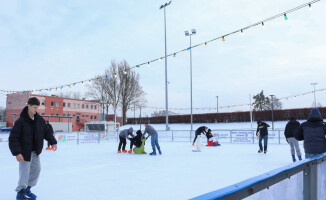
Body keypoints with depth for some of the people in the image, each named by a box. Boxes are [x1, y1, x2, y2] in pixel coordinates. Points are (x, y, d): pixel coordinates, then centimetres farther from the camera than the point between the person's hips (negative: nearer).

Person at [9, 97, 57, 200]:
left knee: (37, 170, 14)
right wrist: (17, 153, -26)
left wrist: (53, 142, -4)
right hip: (25, 152, -6)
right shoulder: (20, 121, -18)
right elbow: (13, 138, -18)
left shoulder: (39, 119, -2)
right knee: (24, 172, 0)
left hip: (36, 152, 6)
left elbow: (47, 131, 8)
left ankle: (27, 189, 33)